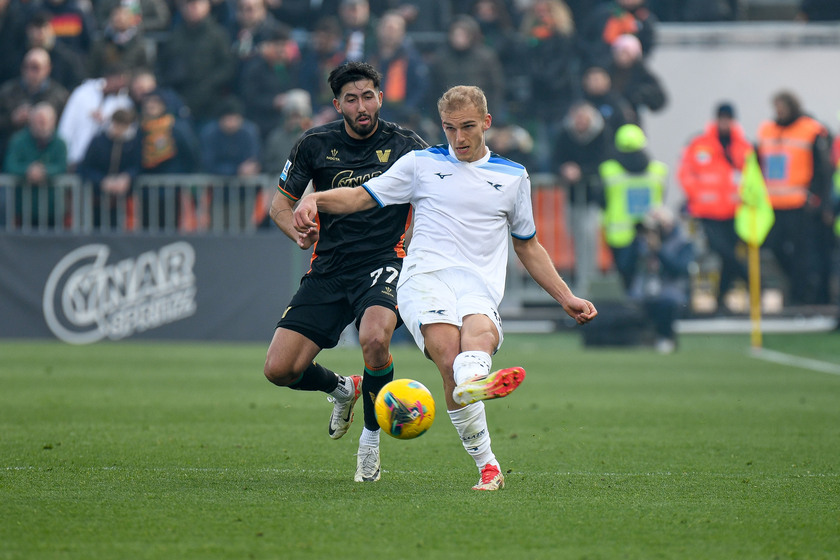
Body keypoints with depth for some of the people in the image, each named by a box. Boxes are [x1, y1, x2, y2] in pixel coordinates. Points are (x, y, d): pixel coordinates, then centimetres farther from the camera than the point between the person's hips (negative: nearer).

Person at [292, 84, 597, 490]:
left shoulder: (513, 177, 23)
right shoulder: (421, 164, 19)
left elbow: (528, 247, 32)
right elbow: (361, 197, 21)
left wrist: (566, 298, 26)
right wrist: (314, 199, 1)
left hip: (480, 286, 1)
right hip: (425, 276, -1)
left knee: (481, 330, -38)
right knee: (449, 354, -33)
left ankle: (470, 381, -73)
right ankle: (486, 465, -40)